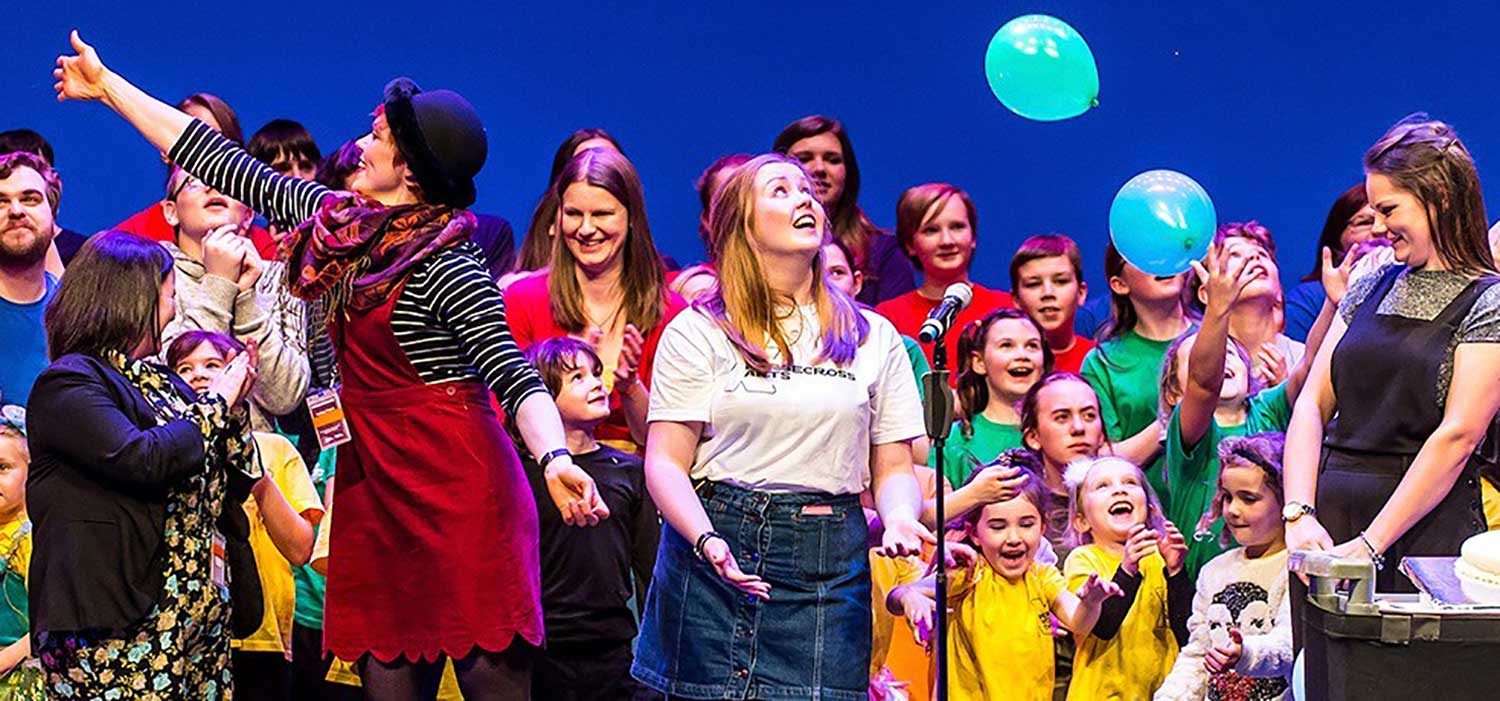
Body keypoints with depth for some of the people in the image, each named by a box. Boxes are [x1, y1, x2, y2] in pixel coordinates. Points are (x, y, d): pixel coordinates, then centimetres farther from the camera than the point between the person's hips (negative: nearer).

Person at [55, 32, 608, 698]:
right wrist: (107, 86, 22)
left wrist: (554, 458, -42)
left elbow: (514, 374, -23)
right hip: (375, 482, 8)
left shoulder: (443, 265, -14)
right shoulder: (339, 220, 8)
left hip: (457, 491, -8)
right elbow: (227, 166, 16)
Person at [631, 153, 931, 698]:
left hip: (830, 566, 2)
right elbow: (666, 462, -2)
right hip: (715, 558, -1)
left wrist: (898, 516, -10)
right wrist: (706, 540, -18)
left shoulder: (875, 337, 13)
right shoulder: (698, 331, 4)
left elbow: (893, 465, 12)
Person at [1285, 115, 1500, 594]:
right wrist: (1300, 514, -6)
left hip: (1426, 532, -4)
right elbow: (1312, 402, 8)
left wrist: (1370, 545, -16)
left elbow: (1458, 437, -12)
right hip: (1330, 522, 4)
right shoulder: (1372, 286, 14)